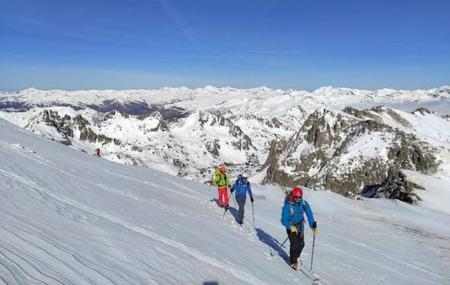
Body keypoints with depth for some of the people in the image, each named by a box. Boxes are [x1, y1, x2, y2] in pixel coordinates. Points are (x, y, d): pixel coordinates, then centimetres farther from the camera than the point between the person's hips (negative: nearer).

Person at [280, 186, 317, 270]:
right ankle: (293, 262, 12)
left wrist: (313, 225, -28)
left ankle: (296, 257, 38)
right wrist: (291, 227, -39)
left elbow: (309, 213, -16)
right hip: (291, 227, -4)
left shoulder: (303, 203, -15)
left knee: (301, 244, 9)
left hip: (300, 226, 5)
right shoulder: (287, 206, -26)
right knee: (294, 245, -11)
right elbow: (284, 220, -24)